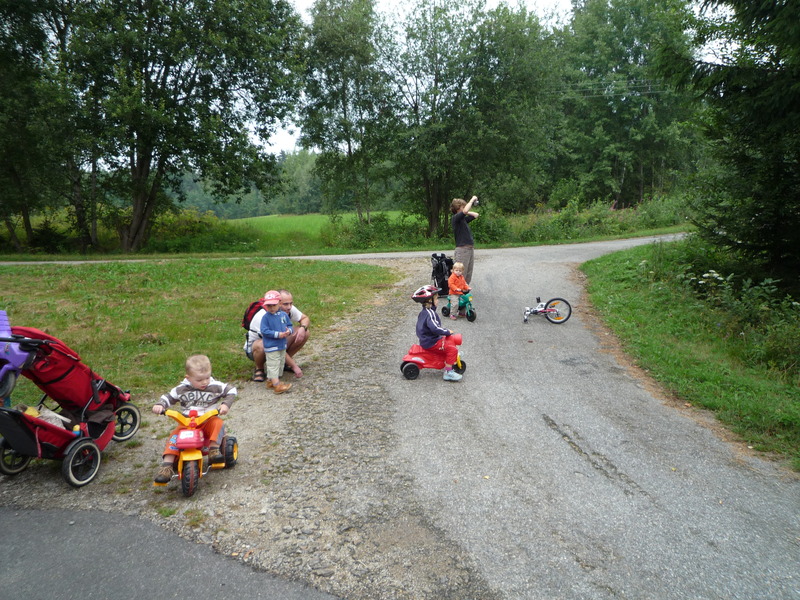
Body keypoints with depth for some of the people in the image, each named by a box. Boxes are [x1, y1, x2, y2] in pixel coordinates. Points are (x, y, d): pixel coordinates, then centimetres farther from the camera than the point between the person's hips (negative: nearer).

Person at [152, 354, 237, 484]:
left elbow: (231, 390, 3)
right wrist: (159, 405, -11)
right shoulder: (182, 389, -1)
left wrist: (226, 404, -12)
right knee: (175, 434, -24)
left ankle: (214, 449, -29)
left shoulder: (215, 386, -4)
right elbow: (168, 397, 9)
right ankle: (167, 465, -26)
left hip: (208, 421, -1)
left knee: (218, 424, -32)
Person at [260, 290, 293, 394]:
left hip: (282, 345, 7)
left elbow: (289, 325, 9)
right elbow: (264, 331, -17)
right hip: (271, 346, -7)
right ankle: (276, 385, -6)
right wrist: (278, 334, -23)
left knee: (281, 363, 16)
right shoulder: (266, 317, -14)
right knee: (273, 365, -6)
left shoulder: (284, 315, 2)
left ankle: (270, 380, 30)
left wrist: (288, 331, -14)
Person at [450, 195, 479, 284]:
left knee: (468, 278, 11)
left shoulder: (464, 219, 16)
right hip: (462, 250, -9)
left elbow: (475, 215, 29)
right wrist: (472, 199, -12)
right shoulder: (455, 218, -8)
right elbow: (465, 211, -25)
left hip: (470, 249, 9)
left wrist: (467, 212, 15)